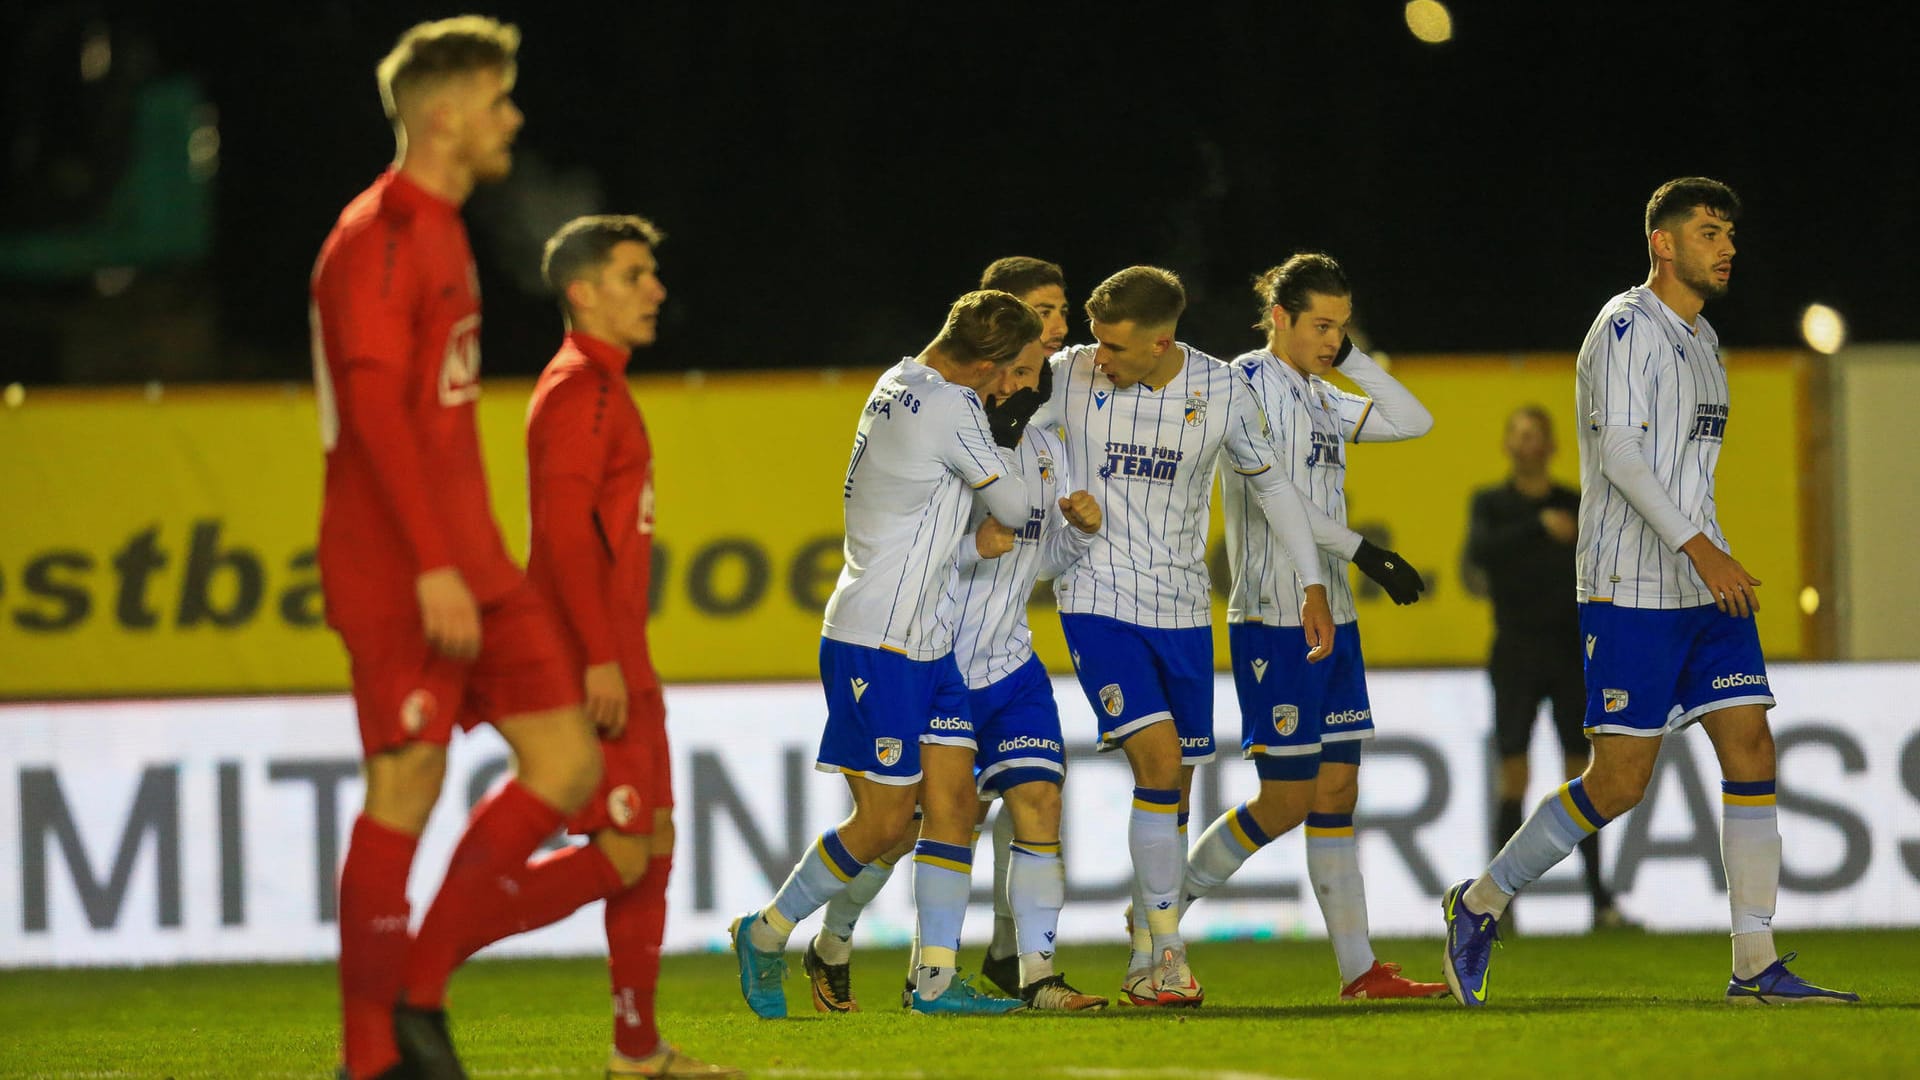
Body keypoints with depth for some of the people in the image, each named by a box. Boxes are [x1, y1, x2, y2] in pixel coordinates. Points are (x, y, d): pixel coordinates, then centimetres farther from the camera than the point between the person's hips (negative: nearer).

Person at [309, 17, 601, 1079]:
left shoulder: (440, 234, 19)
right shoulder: (378, 240, -12)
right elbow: (374, 407, -20)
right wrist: (432, 566, -24)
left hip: (467, 563, 10)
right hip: (399, 574, -10)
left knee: (567, 763, 5)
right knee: (406, 790, -7)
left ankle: (419, 991, 10)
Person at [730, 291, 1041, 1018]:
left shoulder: (897, 384, 10)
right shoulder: (953, 409, -18)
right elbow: (1014, 506, -7)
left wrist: (972, 539, 10)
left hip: (924, 638, 9)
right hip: (875, 640, -9)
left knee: (954, 798, 3)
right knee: (884, 822, -3)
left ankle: (936, 978, 2)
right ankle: (766, 935, 13)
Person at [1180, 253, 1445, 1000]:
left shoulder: (1319, 397, 17)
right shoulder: (1248, 380, -7)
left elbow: (1413, 421, 13)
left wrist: (1349, 357, 5)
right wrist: (1363, 551, -21)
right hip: (1273, 620, -8)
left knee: (1337, 791, 4)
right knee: (1287, 798, -8)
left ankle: (1359, 971, 3)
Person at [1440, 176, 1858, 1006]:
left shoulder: (1701, 341, 18)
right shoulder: (1628, 328, -9)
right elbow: (1619, 451, -20)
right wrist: (1699, 548, -26)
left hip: (1707, 590, 8)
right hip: (1630, 593, -8)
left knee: (1750, 753, -3)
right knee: (1619, 781, -8)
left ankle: (1756, 968, -4)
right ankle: (1481, 903, 10)